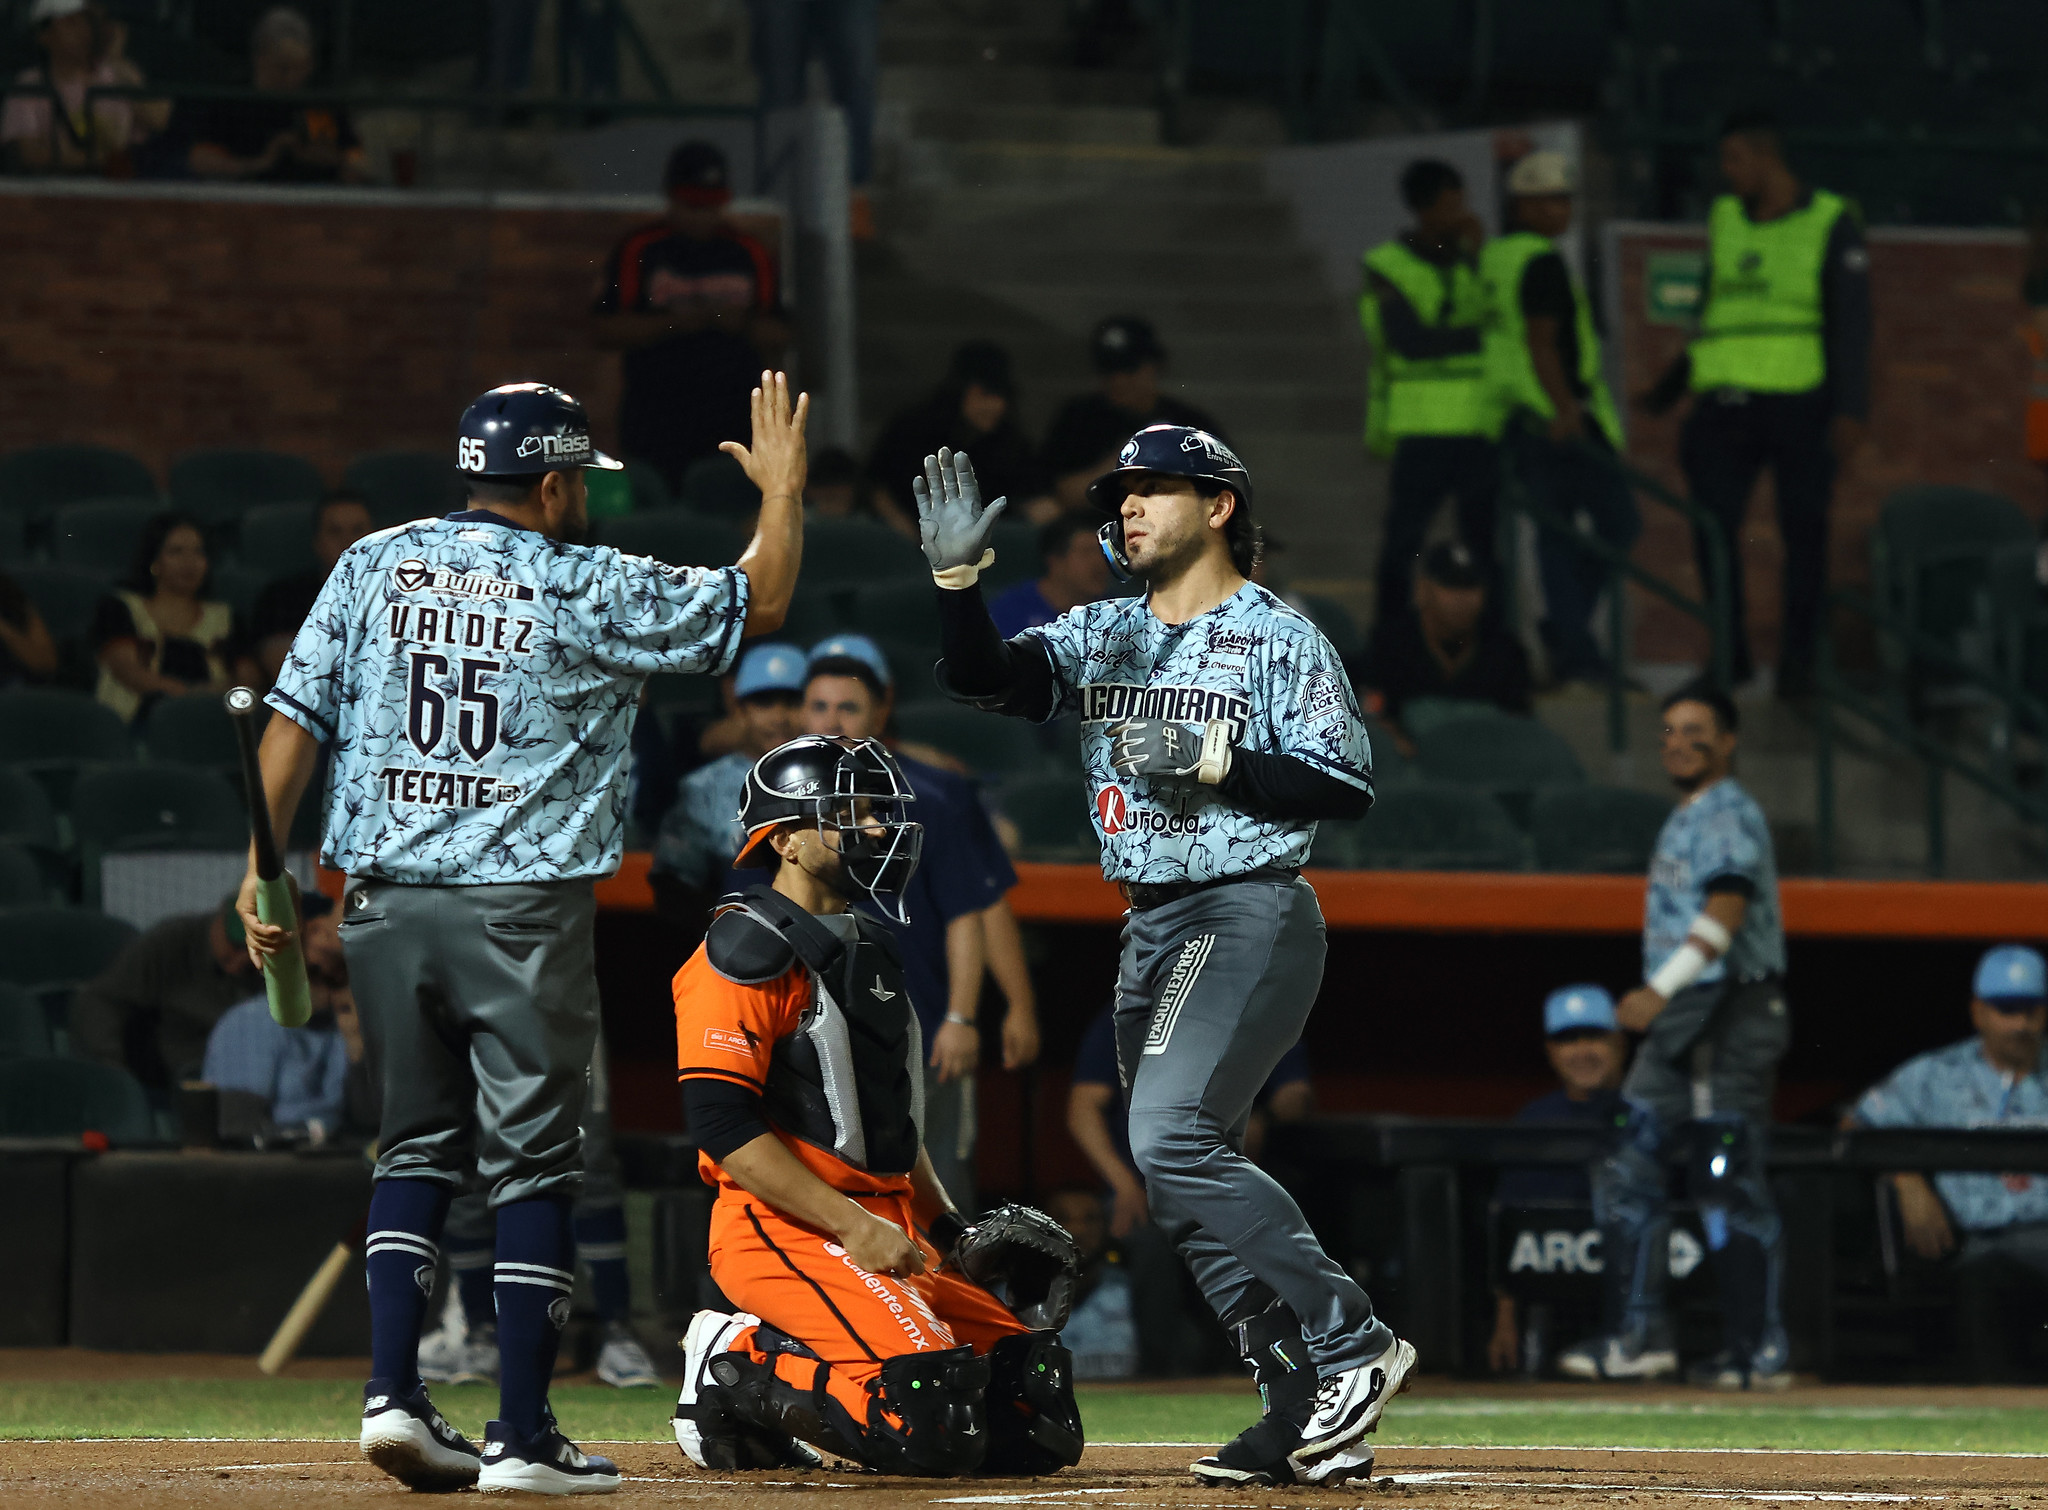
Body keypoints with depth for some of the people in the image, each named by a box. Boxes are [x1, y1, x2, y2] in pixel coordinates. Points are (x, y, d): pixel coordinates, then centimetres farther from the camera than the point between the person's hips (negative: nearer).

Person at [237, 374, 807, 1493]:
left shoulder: (372, 566, 6)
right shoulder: (589, 592, -4)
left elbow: (294, 721, 4)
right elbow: (757, 604, 4)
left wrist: (262, 865, 9)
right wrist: (782, 488, 20)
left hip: (383, 902, 4)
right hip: (520, 912, -4)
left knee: (417, 1147, 15)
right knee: (534, 1162, 2)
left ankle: (393, 1394, 4)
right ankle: (523, 1435, 1)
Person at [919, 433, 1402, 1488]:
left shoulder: (1278, 638, -4)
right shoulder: (1101, 636, 14)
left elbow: (1347, 786, -10)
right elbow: (984, 679, 1)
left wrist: (1213, 761, -17)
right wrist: (958, 577, -15)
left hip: (1249, 916, -8)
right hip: (1149, 930, 8)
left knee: (1173, 1140, -23)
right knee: (1179, 1169, 5)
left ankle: (1352, 1345, -19)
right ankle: (1308, 1414, 8)